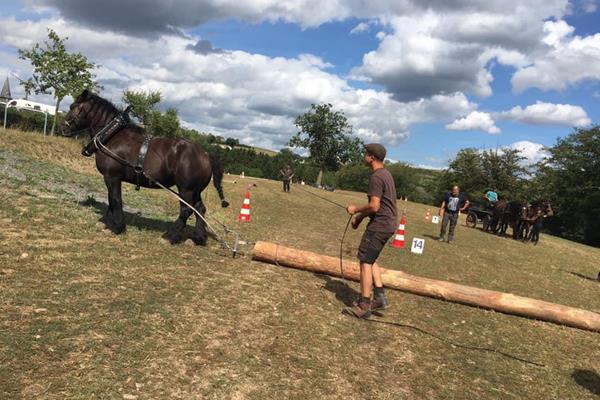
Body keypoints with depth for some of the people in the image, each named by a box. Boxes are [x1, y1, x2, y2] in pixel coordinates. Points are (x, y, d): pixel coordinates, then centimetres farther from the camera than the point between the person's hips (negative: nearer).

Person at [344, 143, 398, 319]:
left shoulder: (376, 177, -17)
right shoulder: (385, 174, 15)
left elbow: (374, 206, -23)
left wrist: (355, 209, -8)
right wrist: (360, 217, 18)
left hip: (380, 224, -10)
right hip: (388, 223, 10)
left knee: (365, 261, -5)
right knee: (370, 259, 18)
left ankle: (363, 307, -1)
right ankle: (380, 297, 16)